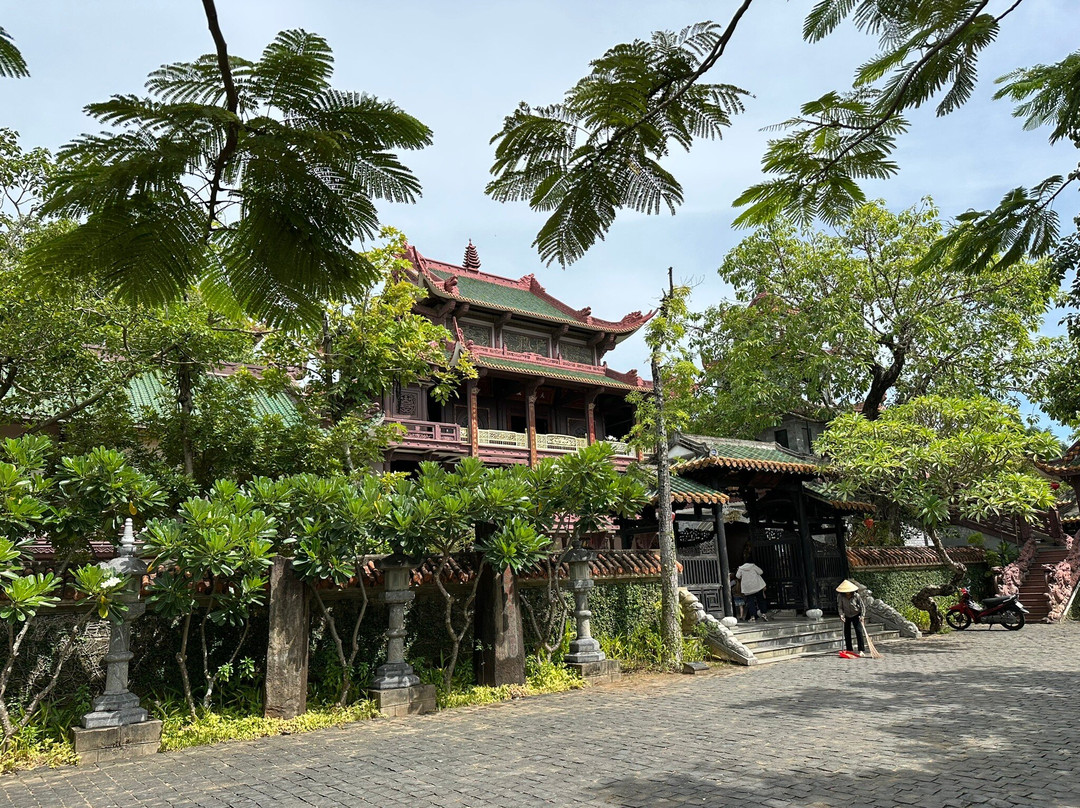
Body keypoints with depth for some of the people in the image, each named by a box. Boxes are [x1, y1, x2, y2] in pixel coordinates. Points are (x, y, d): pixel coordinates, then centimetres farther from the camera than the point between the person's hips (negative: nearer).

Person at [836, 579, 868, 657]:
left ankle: (861, 650, -9)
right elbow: (839, 607, -7)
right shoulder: (841, 597, -14)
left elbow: (862, 606, -9)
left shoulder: (856, 596, -17)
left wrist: (862, 615, -17)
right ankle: (849, 650, 16)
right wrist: (841, 614, -23)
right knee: (847, 633, 5)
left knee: (859, 631, -12)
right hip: (847, 616, 2)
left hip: (856, 615, -2)